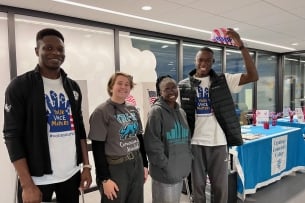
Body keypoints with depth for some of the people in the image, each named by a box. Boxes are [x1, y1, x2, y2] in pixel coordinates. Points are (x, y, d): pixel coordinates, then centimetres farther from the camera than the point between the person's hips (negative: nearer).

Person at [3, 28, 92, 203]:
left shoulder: (73, 87, 7)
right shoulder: (20, 86, -7)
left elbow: (80, 128, 9)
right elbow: (12, 135, -10)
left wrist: (86, 166, 4)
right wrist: (27, 184, -15)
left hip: (72, 174, 4)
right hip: (37, 178, -4)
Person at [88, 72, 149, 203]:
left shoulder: (133, 110, 7)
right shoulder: (101, 112, -12)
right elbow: (97, 149, -14)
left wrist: (145, 165, 11)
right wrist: (105, 179, -15)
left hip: (137, 165, 6)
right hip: (115, 168, -6)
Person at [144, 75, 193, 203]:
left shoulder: (181, 111, 10)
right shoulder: (156, 111, -14)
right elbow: (152, 143, -17)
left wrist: (188, 159, 9)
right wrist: (165, 165, -16)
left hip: (180, 170, 7)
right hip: (164, 172, -7)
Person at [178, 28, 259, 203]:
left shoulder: (223, 81, -1)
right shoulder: (184, 85, 0)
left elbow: (253, 76, -11)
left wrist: (241, 45, -18)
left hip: (218, 142, 0)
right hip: (195, 142, 0)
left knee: (221, 186, 13)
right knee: (198, 185, 14)